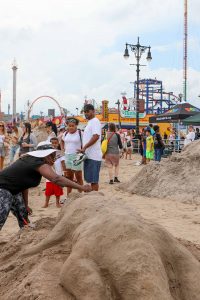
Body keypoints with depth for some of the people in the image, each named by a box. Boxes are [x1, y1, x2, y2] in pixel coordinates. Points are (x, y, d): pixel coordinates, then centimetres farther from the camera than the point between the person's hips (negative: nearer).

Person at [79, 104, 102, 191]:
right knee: (91, 179, 13)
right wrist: (84, 149, 15)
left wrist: (84, 148, -23)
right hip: (89, 155, 10)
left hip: (93, 155, -10)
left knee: (94, 180, -6)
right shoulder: (90, 122, 20)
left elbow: (96, 136, -22)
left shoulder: (95, 121, -10)